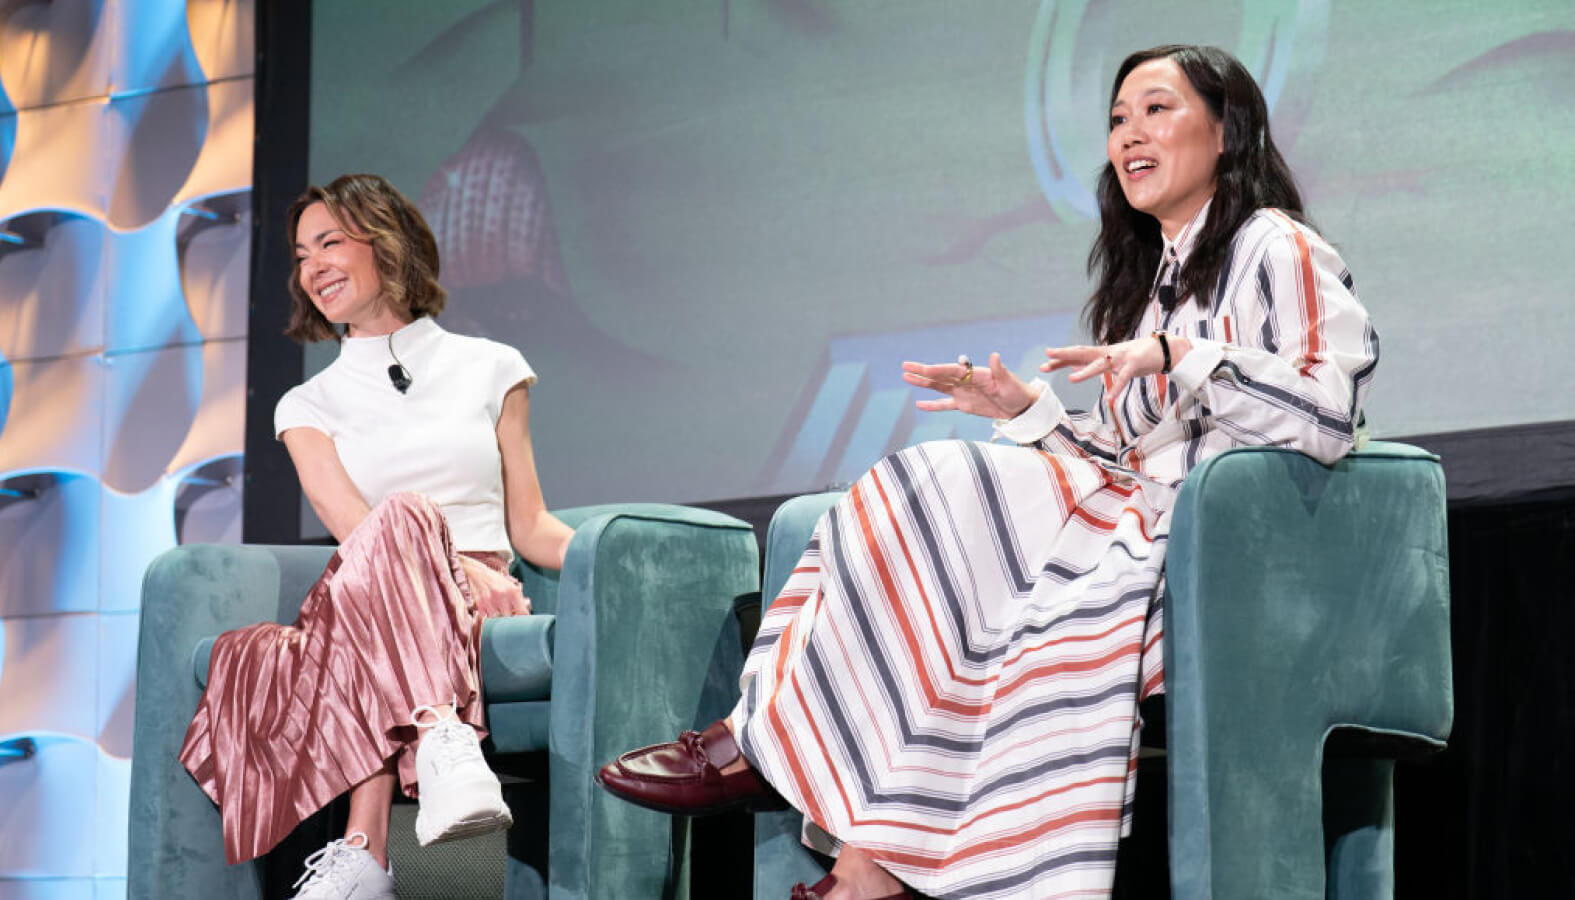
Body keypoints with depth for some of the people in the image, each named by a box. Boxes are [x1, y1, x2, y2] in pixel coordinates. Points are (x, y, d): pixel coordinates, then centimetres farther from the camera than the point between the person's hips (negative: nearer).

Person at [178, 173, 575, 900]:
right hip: (356, 602, 0)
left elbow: (529, 525, 15)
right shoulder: (310, 406, 18)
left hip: (480, 613, 0)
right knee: (406, 517, -35)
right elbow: (356, 527, -1)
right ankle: (443, 742, -60)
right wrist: (466, 570, -21)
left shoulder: (489, 369, 19)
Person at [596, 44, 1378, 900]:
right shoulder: (1150, 278, 27)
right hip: (1130, 522, 8)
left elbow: (1330, 411, -16)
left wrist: (1176, 360, -22)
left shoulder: (1278, 250, 1)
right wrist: (1026, 410, 10)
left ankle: (763, 740, -16)